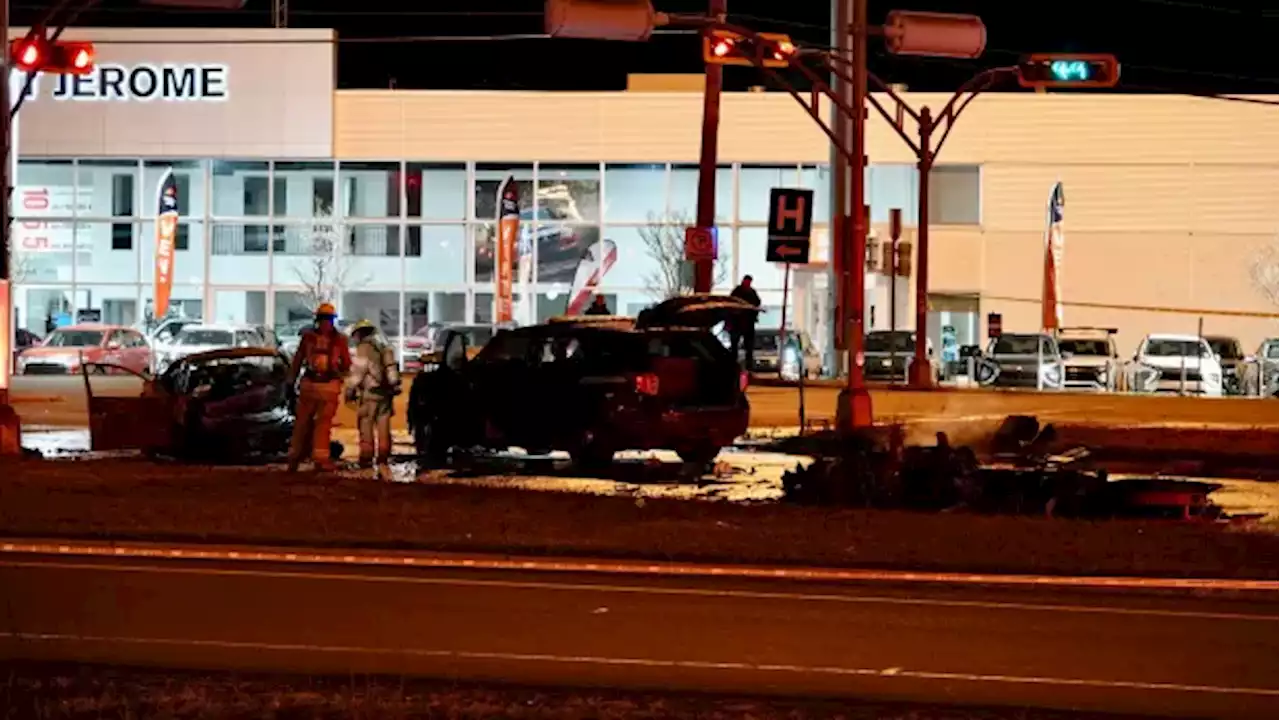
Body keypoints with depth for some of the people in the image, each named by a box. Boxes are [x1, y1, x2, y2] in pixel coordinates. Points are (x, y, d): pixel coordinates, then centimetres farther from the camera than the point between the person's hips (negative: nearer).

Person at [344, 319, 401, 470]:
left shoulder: (364, 348, -5)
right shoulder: (384, 348, 19)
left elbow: (358, 371, -11)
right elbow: (391, 370, 21)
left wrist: (349, 390, -5)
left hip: (370, 392, -7)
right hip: (386, 392, 7)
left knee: (366, 427, -5)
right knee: (383, 427, 7)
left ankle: (366, 458, -8)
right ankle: (383, 458, 5)